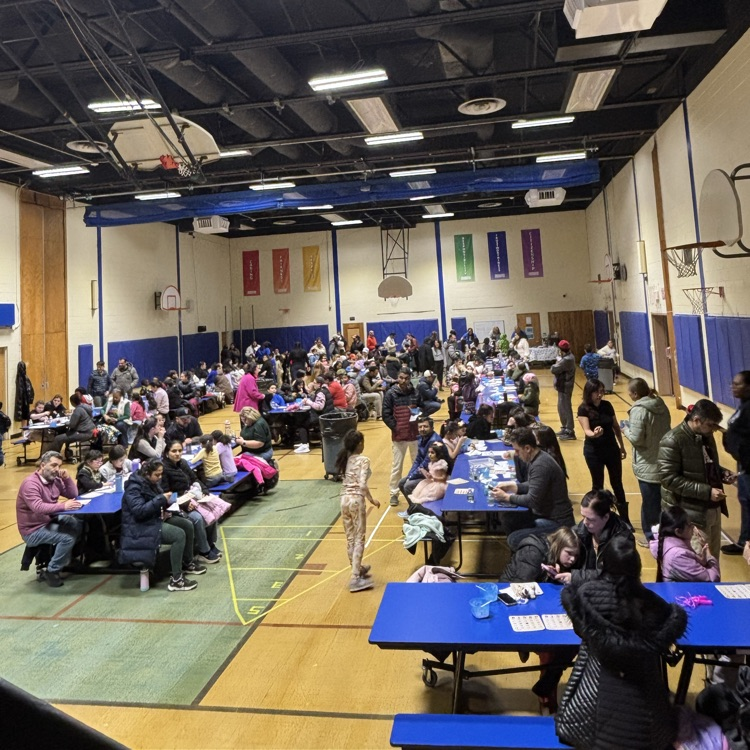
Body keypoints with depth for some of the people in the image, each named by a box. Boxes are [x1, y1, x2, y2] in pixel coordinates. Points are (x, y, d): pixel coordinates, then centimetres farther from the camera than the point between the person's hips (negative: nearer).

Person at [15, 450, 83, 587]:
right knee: (68, 537, -25)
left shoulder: (54, 479, 3)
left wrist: (66, 478, -8)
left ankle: (68, 558, 18)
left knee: (79, 524, 4)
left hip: (50, 521, 9)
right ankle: (52, 571, -8)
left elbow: (73, 494, 7)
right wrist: (63, 506, -43)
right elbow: (38, 508, -35)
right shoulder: (30, 483, -21)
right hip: (33, 531, -9)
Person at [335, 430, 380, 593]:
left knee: (350, 538, 16)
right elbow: (362, 484, -20)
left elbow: (345, 480, 6)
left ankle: (358, 569, 33)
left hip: (344, 500, 7)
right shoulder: (363, 460, -12)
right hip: (356, 500, -7)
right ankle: (355, 578, -1)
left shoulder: (344, 459, 8)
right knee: (359, 539, 1)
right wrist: (372, 500, -9)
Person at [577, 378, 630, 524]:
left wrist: (622, 446, 12)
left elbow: (616, 427, 8)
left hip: (612, 449, 4)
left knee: (617, 483, 10)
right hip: (593, 452, -3)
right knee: (597, 484, 8)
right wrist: (594, 434, -45)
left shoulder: (607, 405, -2)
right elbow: (586, 430, -23)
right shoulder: (583, 409, -14)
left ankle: (625, 519, 20)